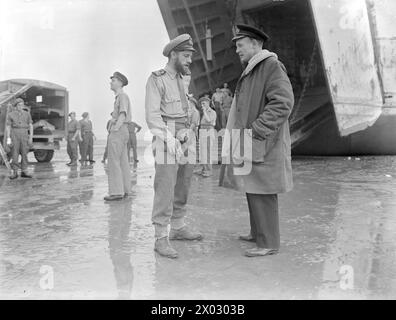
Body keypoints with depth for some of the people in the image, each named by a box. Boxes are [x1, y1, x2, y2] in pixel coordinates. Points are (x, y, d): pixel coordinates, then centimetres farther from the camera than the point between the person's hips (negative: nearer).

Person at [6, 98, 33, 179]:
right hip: (14, 134, -1)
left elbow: (31, 126, 5)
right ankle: (15, 172, 1)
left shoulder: (27, 114, 7)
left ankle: (24, 172, 5)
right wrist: (8, 138, -6)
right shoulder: (10, 114, 4)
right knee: (15, 153, -4)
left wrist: (31, 137, -3)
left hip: (24, 134, 1)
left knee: (24, 153, 0)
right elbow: (8, 127, 2)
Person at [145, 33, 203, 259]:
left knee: (183, 188, 11)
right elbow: (152, 116, -16)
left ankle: (178, 228, 23)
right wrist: (171, 141, -26)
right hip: (166, 141, -8)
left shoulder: (180, 81, 18)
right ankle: (161, 239, -5)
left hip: (185, 141, 8)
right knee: (165, 191, -9)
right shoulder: (156, 80, -6)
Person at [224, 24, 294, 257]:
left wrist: (256, 130, -25)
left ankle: (269, 243, 4)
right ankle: (258, 233, 28)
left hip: (264, 144, -10)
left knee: (262, 193, -6)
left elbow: (284, 103, -22)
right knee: (253, 190, 15)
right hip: (251, 143, 10)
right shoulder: (251, 71, 19)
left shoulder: (272, 66, -11)